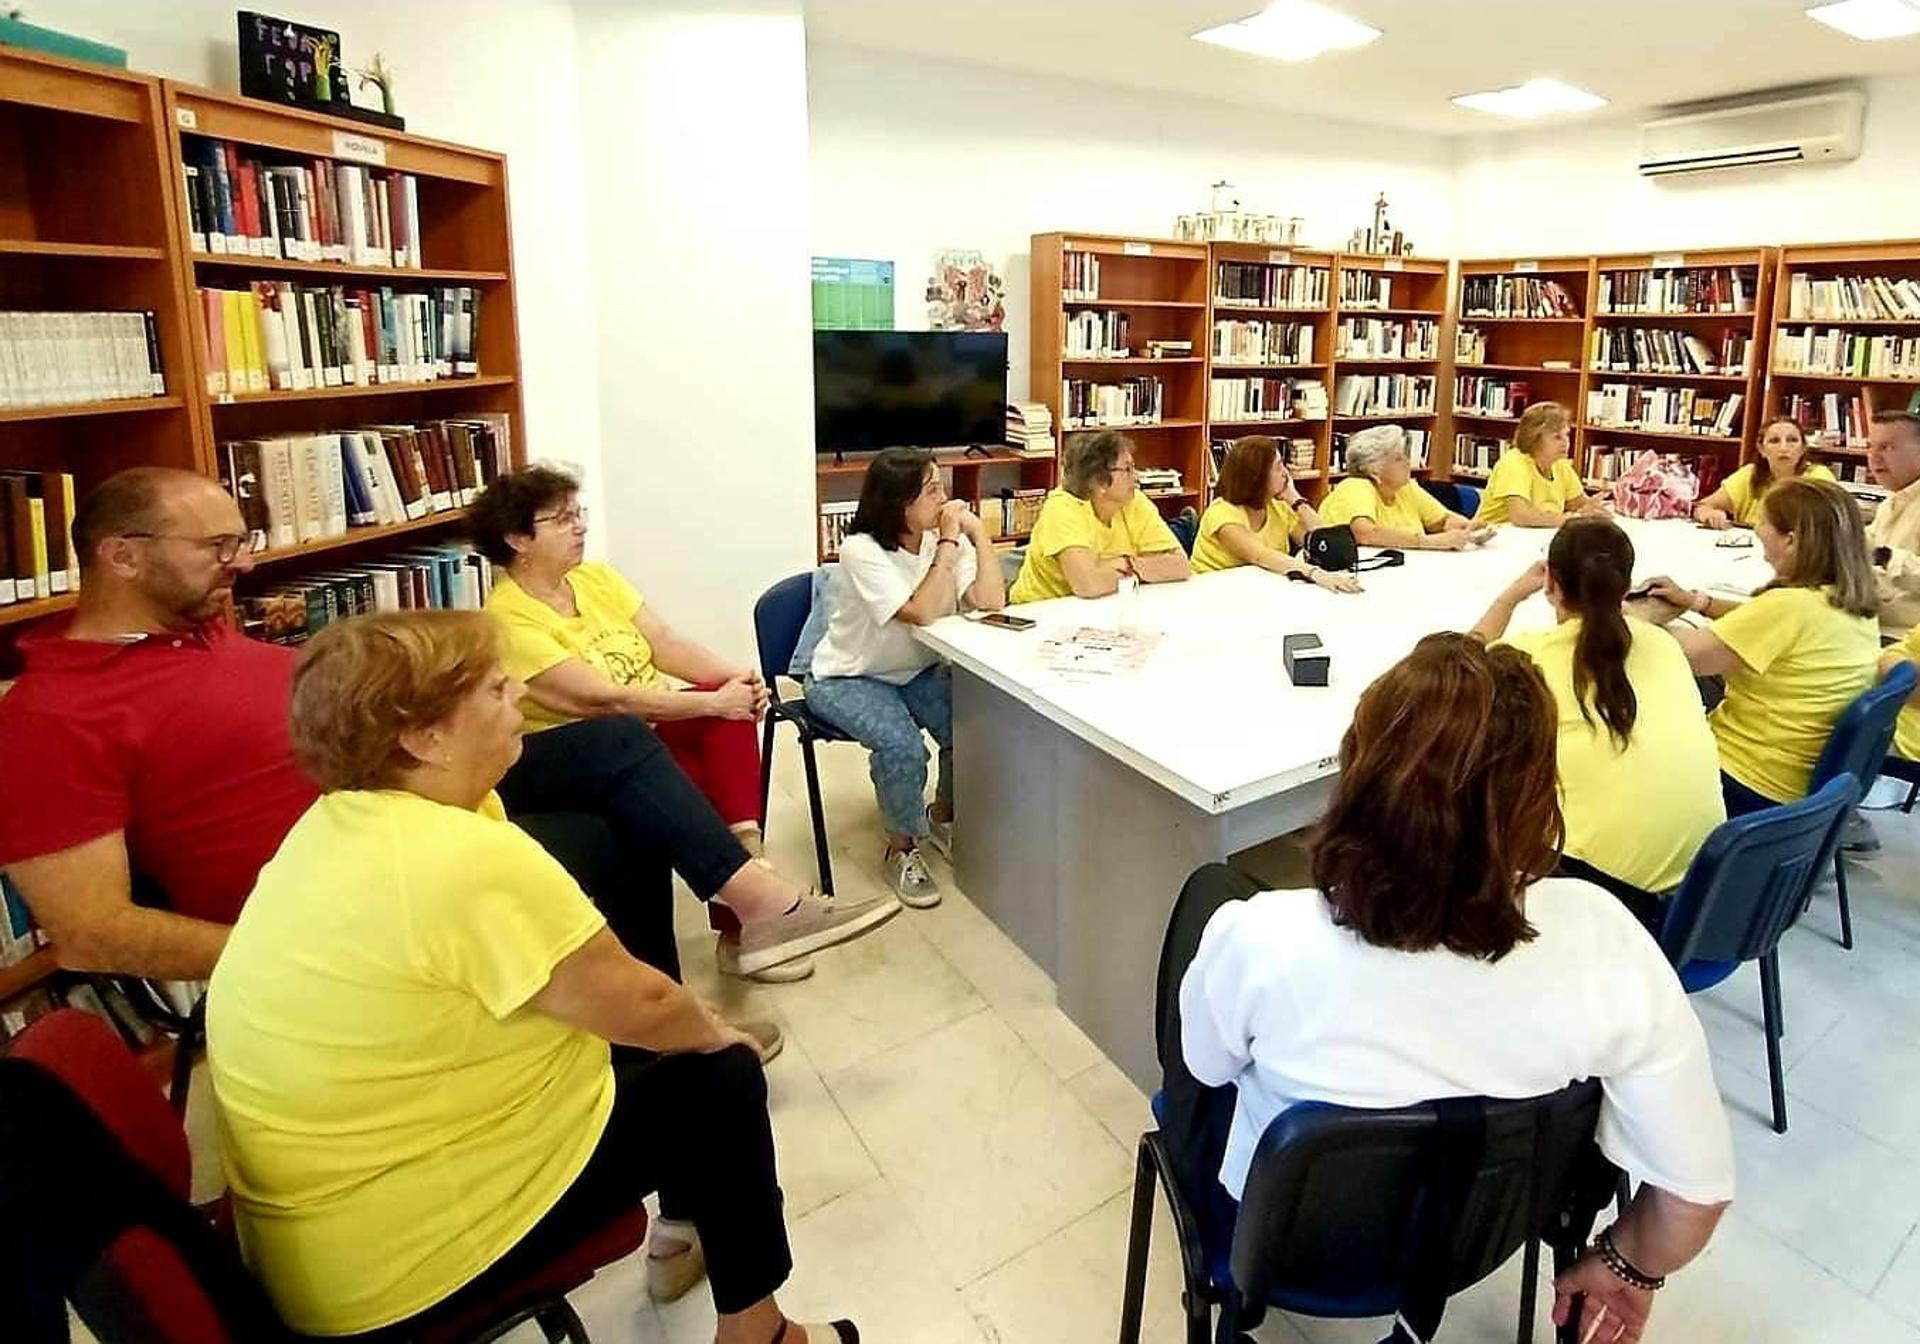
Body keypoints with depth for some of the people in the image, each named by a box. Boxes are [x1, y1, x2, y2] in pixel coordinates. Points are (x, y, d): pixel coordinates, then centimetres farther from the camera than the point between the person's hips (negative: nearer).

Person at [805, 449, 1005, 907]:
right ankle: (902, 848, -3)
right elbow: (922, 613, -32)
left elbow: (990, 602, -16)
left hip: (917, 671, 6)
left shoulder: (943, 539, -5)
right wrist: (948, 543, -27)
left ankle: (942, 817, 12)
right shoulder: (861, 550, -21)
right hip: (847, 678, -5)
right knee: (902, 747, -31)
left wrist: (977, 532, -18)